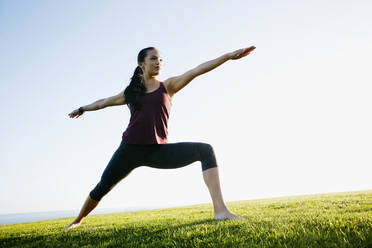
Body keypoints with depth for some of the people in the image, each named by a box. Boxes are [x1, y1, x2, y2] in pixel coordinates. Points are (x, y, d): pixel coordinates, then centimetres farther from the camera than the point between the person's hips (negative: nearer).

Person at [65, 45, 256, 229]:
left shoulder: (168, 86, 6)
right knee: (101, 189, 9)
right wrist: (83, 109, 42)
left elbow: (196, 71, -5)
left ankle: (220, 210, -31)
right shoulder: (130, 92, 11)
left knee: (205, 150, -22)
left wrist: (229, 55, -12)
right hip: (130, 150, 2)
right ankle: (77, 221, 38)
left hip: (158, 151, -1)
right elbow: (104, 102, 27)